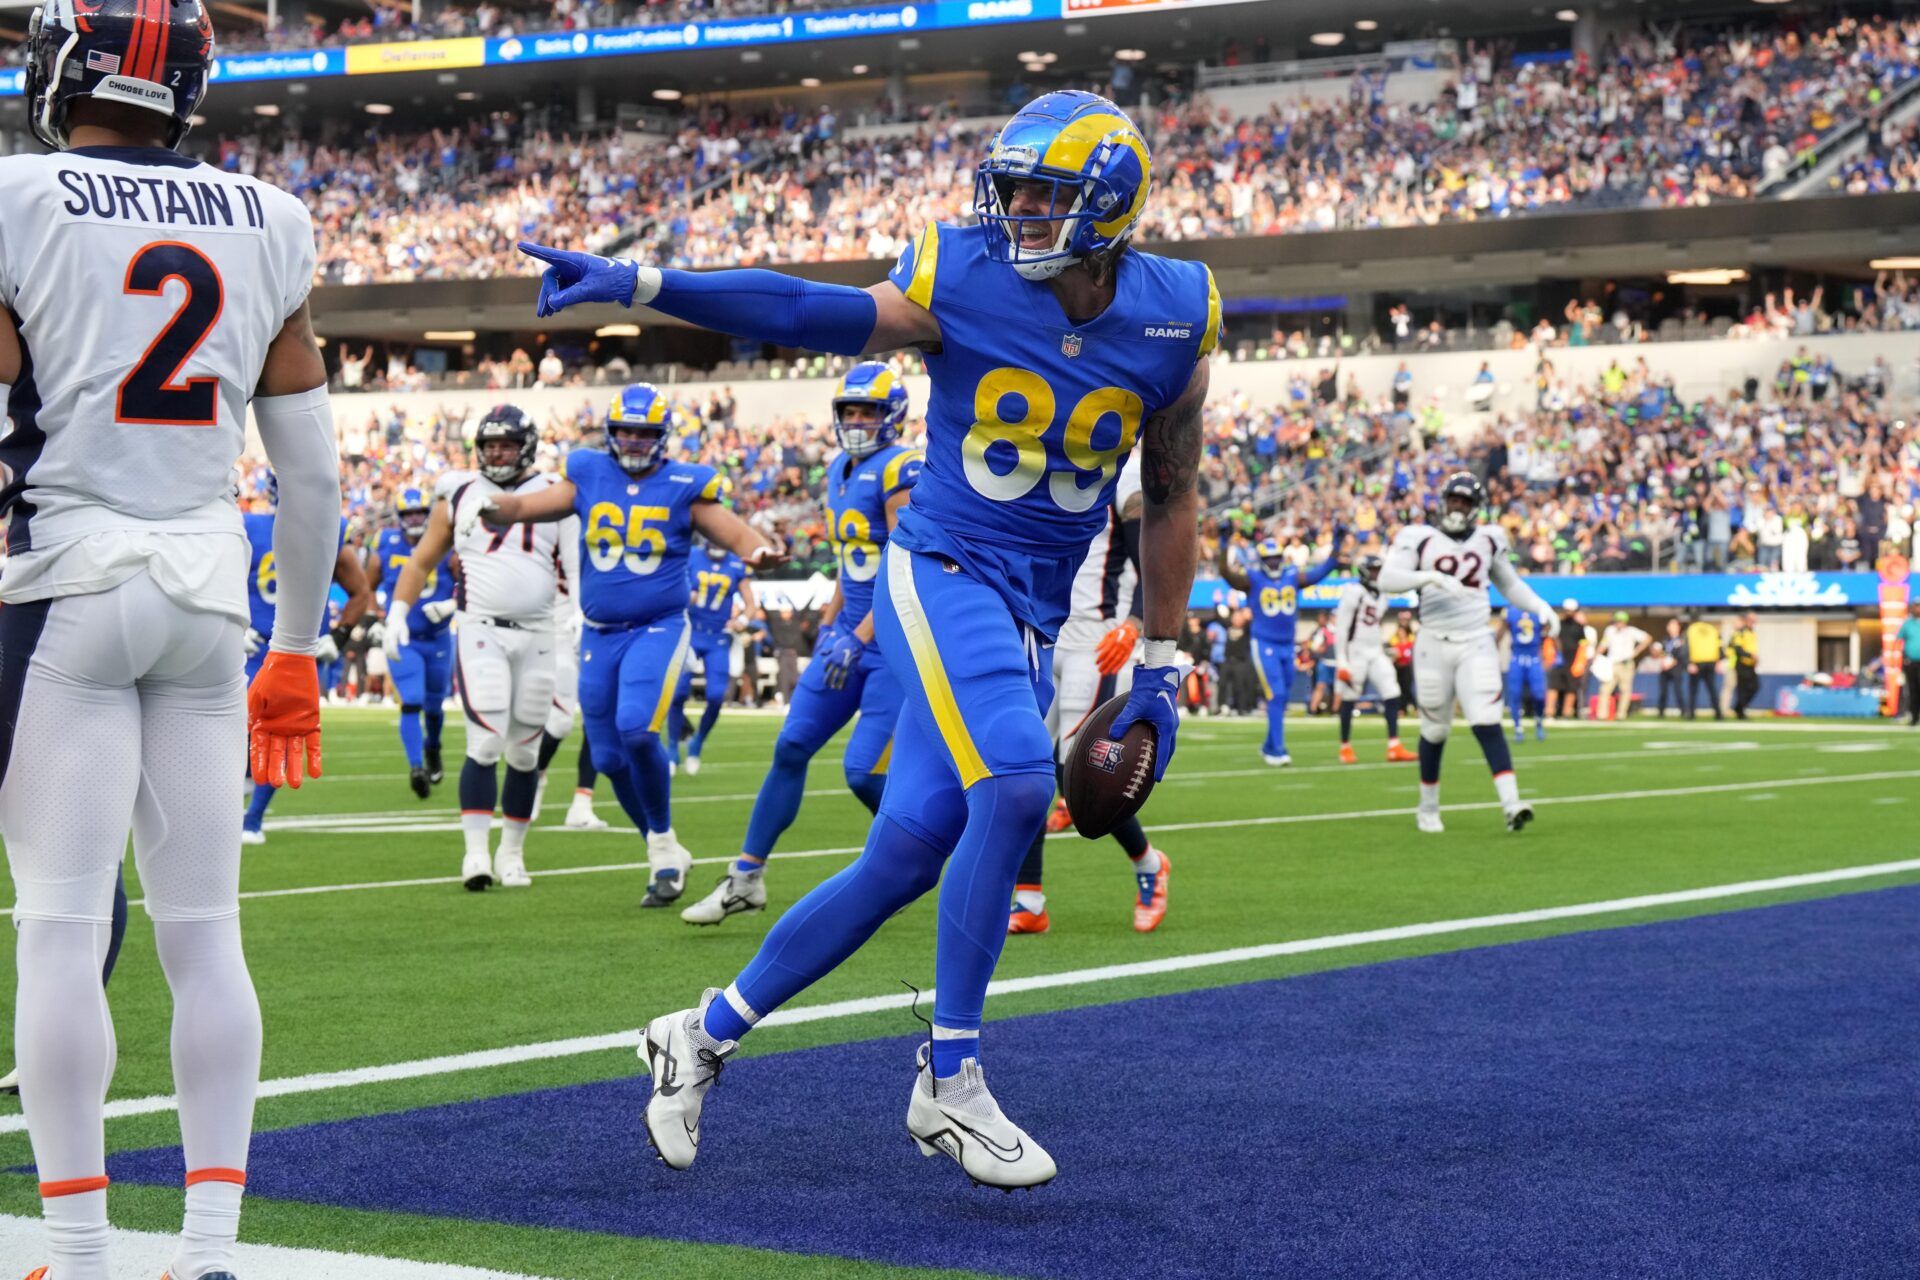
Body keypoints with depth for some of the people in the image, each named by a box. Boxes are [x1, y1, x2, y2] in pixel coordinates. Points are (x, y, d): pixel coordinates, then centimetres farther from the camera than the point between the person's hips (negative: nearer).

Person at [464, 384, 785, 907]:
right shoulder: (587, 475, 4)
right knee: (609, 758, 7)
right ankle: (667, 859, 25)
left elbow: (736, 534, -2)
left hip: (658, 628, -4)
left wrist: (760, 550, -25)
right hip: (599, 634, 4)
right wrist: (490, 507, -24)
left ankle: (663, 840, -4)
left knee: (636, 730, -25)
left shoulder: (684, 486, -2)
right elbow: (527, 506, -2)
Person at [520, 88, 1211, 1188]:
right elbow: (798, 312, -4)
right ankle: (951, 1079, -15)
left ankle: (708, 1034, 18)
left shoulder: (1174, 322, 0)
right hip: (943, 573, -4)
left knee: (907, 857, 1)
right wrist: (634, 284, -14)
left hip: (1033, 620, 4)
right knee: (1015, 784, -28)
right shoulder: (961, 283, -7)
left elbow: (1172, 499, 11)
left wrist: (1161, 667, 12)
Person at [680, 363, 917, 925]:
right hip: (853, 632, 8)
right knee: (791, 748, 5)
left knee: (863, 771, -12)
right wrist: (828, 631, 19)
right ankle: (746, 877, 14)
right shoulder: (840, 473, 14)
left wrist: (858, 640, -24)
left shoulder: (900, 472, -14)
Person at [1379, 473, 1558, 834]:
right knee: (1435, 730, 8)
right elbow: (1387, 578, -14)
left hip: (1476, 645, 1)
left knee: (1487, 723, -13)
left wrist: (1541, 607, 10)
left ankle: (1511, 804, -22)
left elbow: (1509, 584, 25)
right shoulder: (1420, 538, -1)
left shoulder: (1488, 540, 10)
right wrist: (1432, 577, -26)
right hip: (1434, 645, -1)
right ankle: (1428, 809, 26)